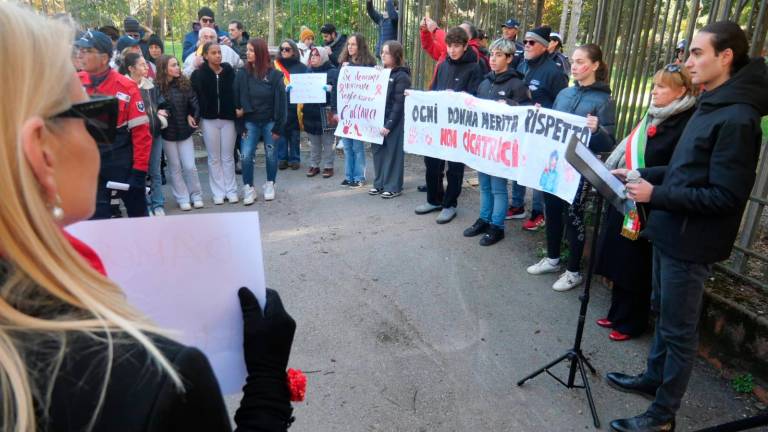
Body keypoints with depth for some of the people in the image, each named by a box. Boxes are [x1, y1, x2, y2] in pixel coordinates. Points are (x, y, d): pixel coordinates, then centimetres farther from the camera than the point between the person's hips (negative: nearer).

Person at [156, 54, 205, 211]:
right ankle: (182, 199, 16)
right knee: (175, 167, 7)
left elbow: (194, 102, 3)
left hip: (184, 131, 2)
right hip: (167, 132, -1)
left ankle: (196, 196, 16)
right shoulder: (157, 87, -10)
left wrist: (192, 116, -4)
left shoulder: (185, 83, -1)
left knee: (190, 166, 0)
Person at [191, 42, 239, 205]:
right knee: (214, 158, 7)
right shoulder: (199, 74, -4)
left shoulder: (229, 70, 0)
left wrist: (237, 110, -7)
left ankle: (231, 190, 17)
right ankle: (218, 192, 15)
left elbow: (234, 92, 3)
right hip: (209, 120, -1)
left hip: (228, 118, 1)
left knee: (228, 156, 8)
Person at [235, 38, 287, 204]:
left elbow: (280, 101, -8)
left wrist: (278, 126, -10)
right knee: (246, 155, -5)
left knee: (270, 154, 9)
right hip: (250, 121, 2)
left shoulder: (274, 74, -8)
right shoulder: (242, 73, -1)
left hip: (269, 121, -1)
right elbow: (236, 97, 3)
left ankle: (270, 185, 26)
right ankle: (248, 188, 9)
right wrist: (238, 111, -7)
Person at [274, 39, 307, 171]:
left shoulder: (301, 67, 4)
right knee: (281, 132, 5)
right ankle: (282, 158, 14)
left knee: (295, 133, 6)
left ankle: (295, 159, 16)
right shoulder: (275, 65, 5)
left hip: (295, 104, 0)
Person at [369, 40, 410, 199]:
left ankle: (393, 187, 8)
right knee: (378, 151, 10)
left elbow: (399, 104, -15)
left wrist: (389, 124, -19)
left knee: (393, 153, 0)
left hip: (393, 122, -7)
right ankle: (379, 184, 21)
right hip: (378, 119, 7)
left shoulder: (402, 76, -9)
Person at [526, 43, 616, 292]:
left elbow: (608, 143, -13)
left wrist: (597, 130, -32)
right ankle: (552, 259, 34)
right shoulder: (564, 94, 8)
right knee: (552, 211, 15)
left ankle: (574, 271, 20)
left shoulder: (603, 100, -10)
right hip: (554, 163, 6)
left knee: (574, 217, 4)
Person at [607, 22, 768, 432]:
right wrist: (641, 176, 6)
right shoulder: (711, 105, 10)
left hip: (690, 241, -9)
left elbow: (725, 196, -23)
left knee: (678, 329, 4)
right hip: (670, 231, 9)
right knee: (663, 314, 23)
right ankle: (654, 377, 42)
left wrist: (655, 195, -23)